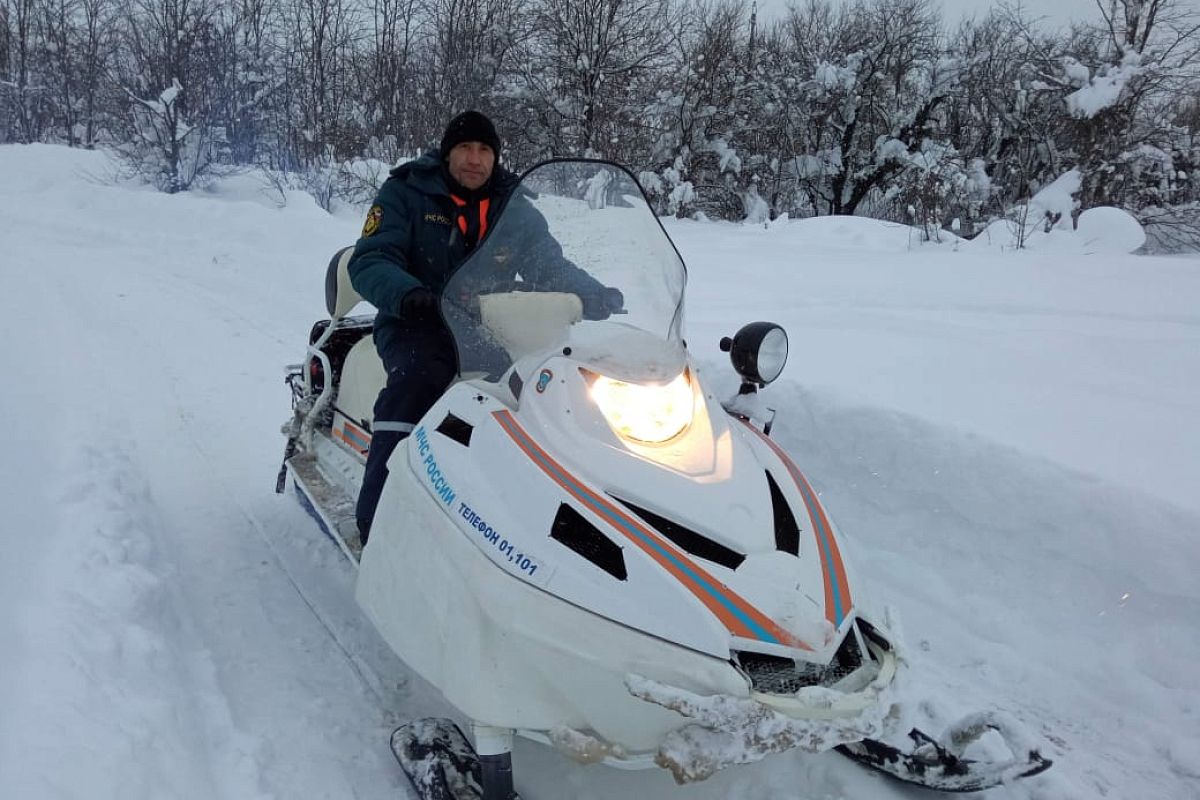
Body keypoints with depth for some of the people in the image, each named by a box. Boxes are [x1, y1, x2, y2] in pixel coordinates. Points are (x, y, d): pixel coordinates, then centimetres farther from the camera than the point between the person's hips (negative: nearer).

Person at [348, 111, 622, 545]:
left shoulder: (514, 206, 11)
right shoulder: (405, 193, 1)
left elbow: (551, 265, 9)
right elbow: (369, 262, -9)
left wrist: (596, 296, -13)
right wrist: (407, 293, -33)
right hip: (419, 325, -3)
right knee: (417, 379, -36)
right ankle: (378, 518, -36)